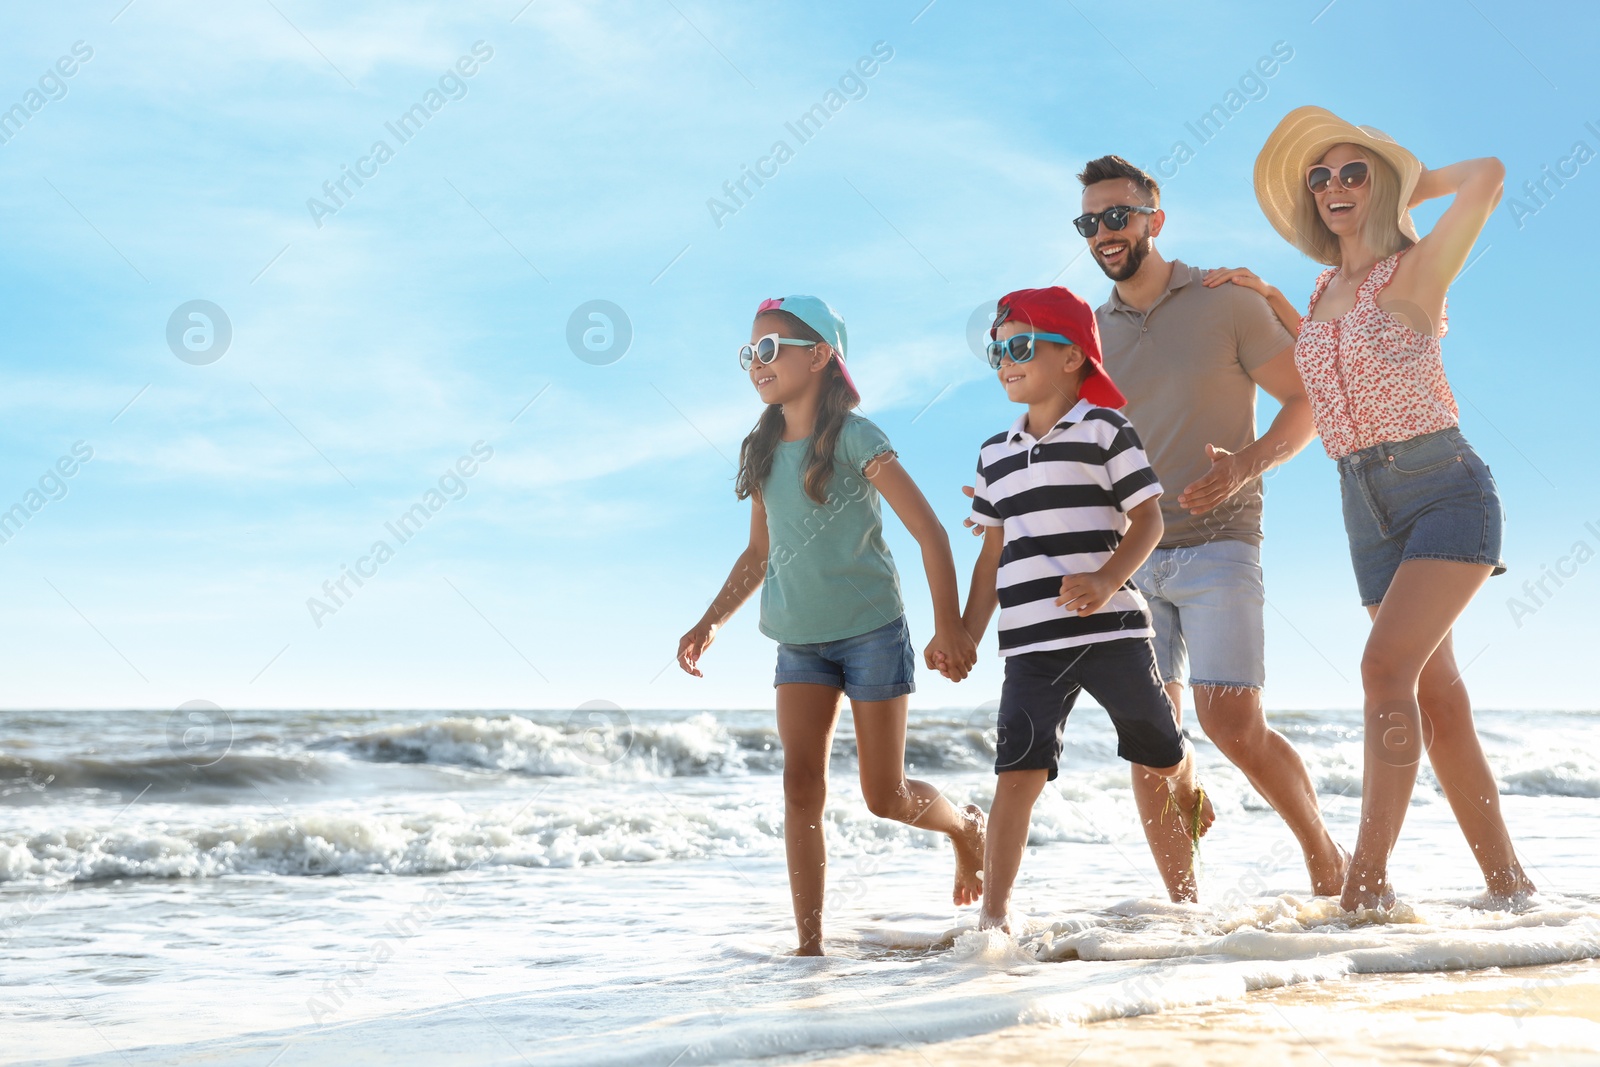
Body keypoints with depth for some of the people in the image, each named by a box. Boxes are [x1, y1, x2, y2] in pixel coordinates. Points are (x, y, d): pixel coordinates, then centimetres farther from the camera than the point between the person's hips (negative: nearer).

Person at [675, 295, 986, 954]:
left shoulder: (853, 437, -11)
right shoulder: (762, 450, 7)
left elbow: (930, 533, -11)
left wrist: (949, 627, -17)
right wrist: (710, 623, 11)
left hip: (872, 631, -5)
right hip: (799, 641, 5)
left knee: (884, 796, 0)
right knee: (801, 786, -6)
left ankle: (966, 827, 33)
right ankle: (810, 945, -3)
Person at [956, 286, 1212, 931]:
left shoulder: (1105, 430, -1)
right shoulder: (996, 454, 16)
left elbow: (1148, 519, -7)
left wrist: (1106, 578, -23)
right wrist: (966, 635, 12)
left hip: (1109, 630, -3)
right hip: (1030, 643, 3)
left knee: (1161, 756, 12)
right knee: (1018, 770, -9)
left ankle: (1185, 786, 49)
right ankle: (994, 913, -7)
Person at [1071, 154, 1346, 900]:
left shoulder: (1226, 302, -1)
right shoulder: (1092, 332, 12)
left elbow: (1307, 402, -1)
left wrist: (1246, 465, -17)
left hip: (1216, 545, -4)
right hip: (1128, 553, 4)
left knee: (1231, 723, -14)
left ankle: (1324, 852, 10)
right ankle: (1183, 903, 8)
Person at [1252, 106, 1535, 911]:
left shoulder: (1417, 271, -6)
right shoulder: (1323, 294, 13)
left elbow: (1488, 177, -22)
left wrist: (1413, 183, -2)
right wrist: (1271, 304, 21)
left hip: (1446, 490, -7)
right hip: (1367, 507, 7)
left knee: (1386, 667, -22)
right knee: (1437, 695, 5)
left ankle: (1367, 878, -23)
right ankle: (1507, 882, 11)